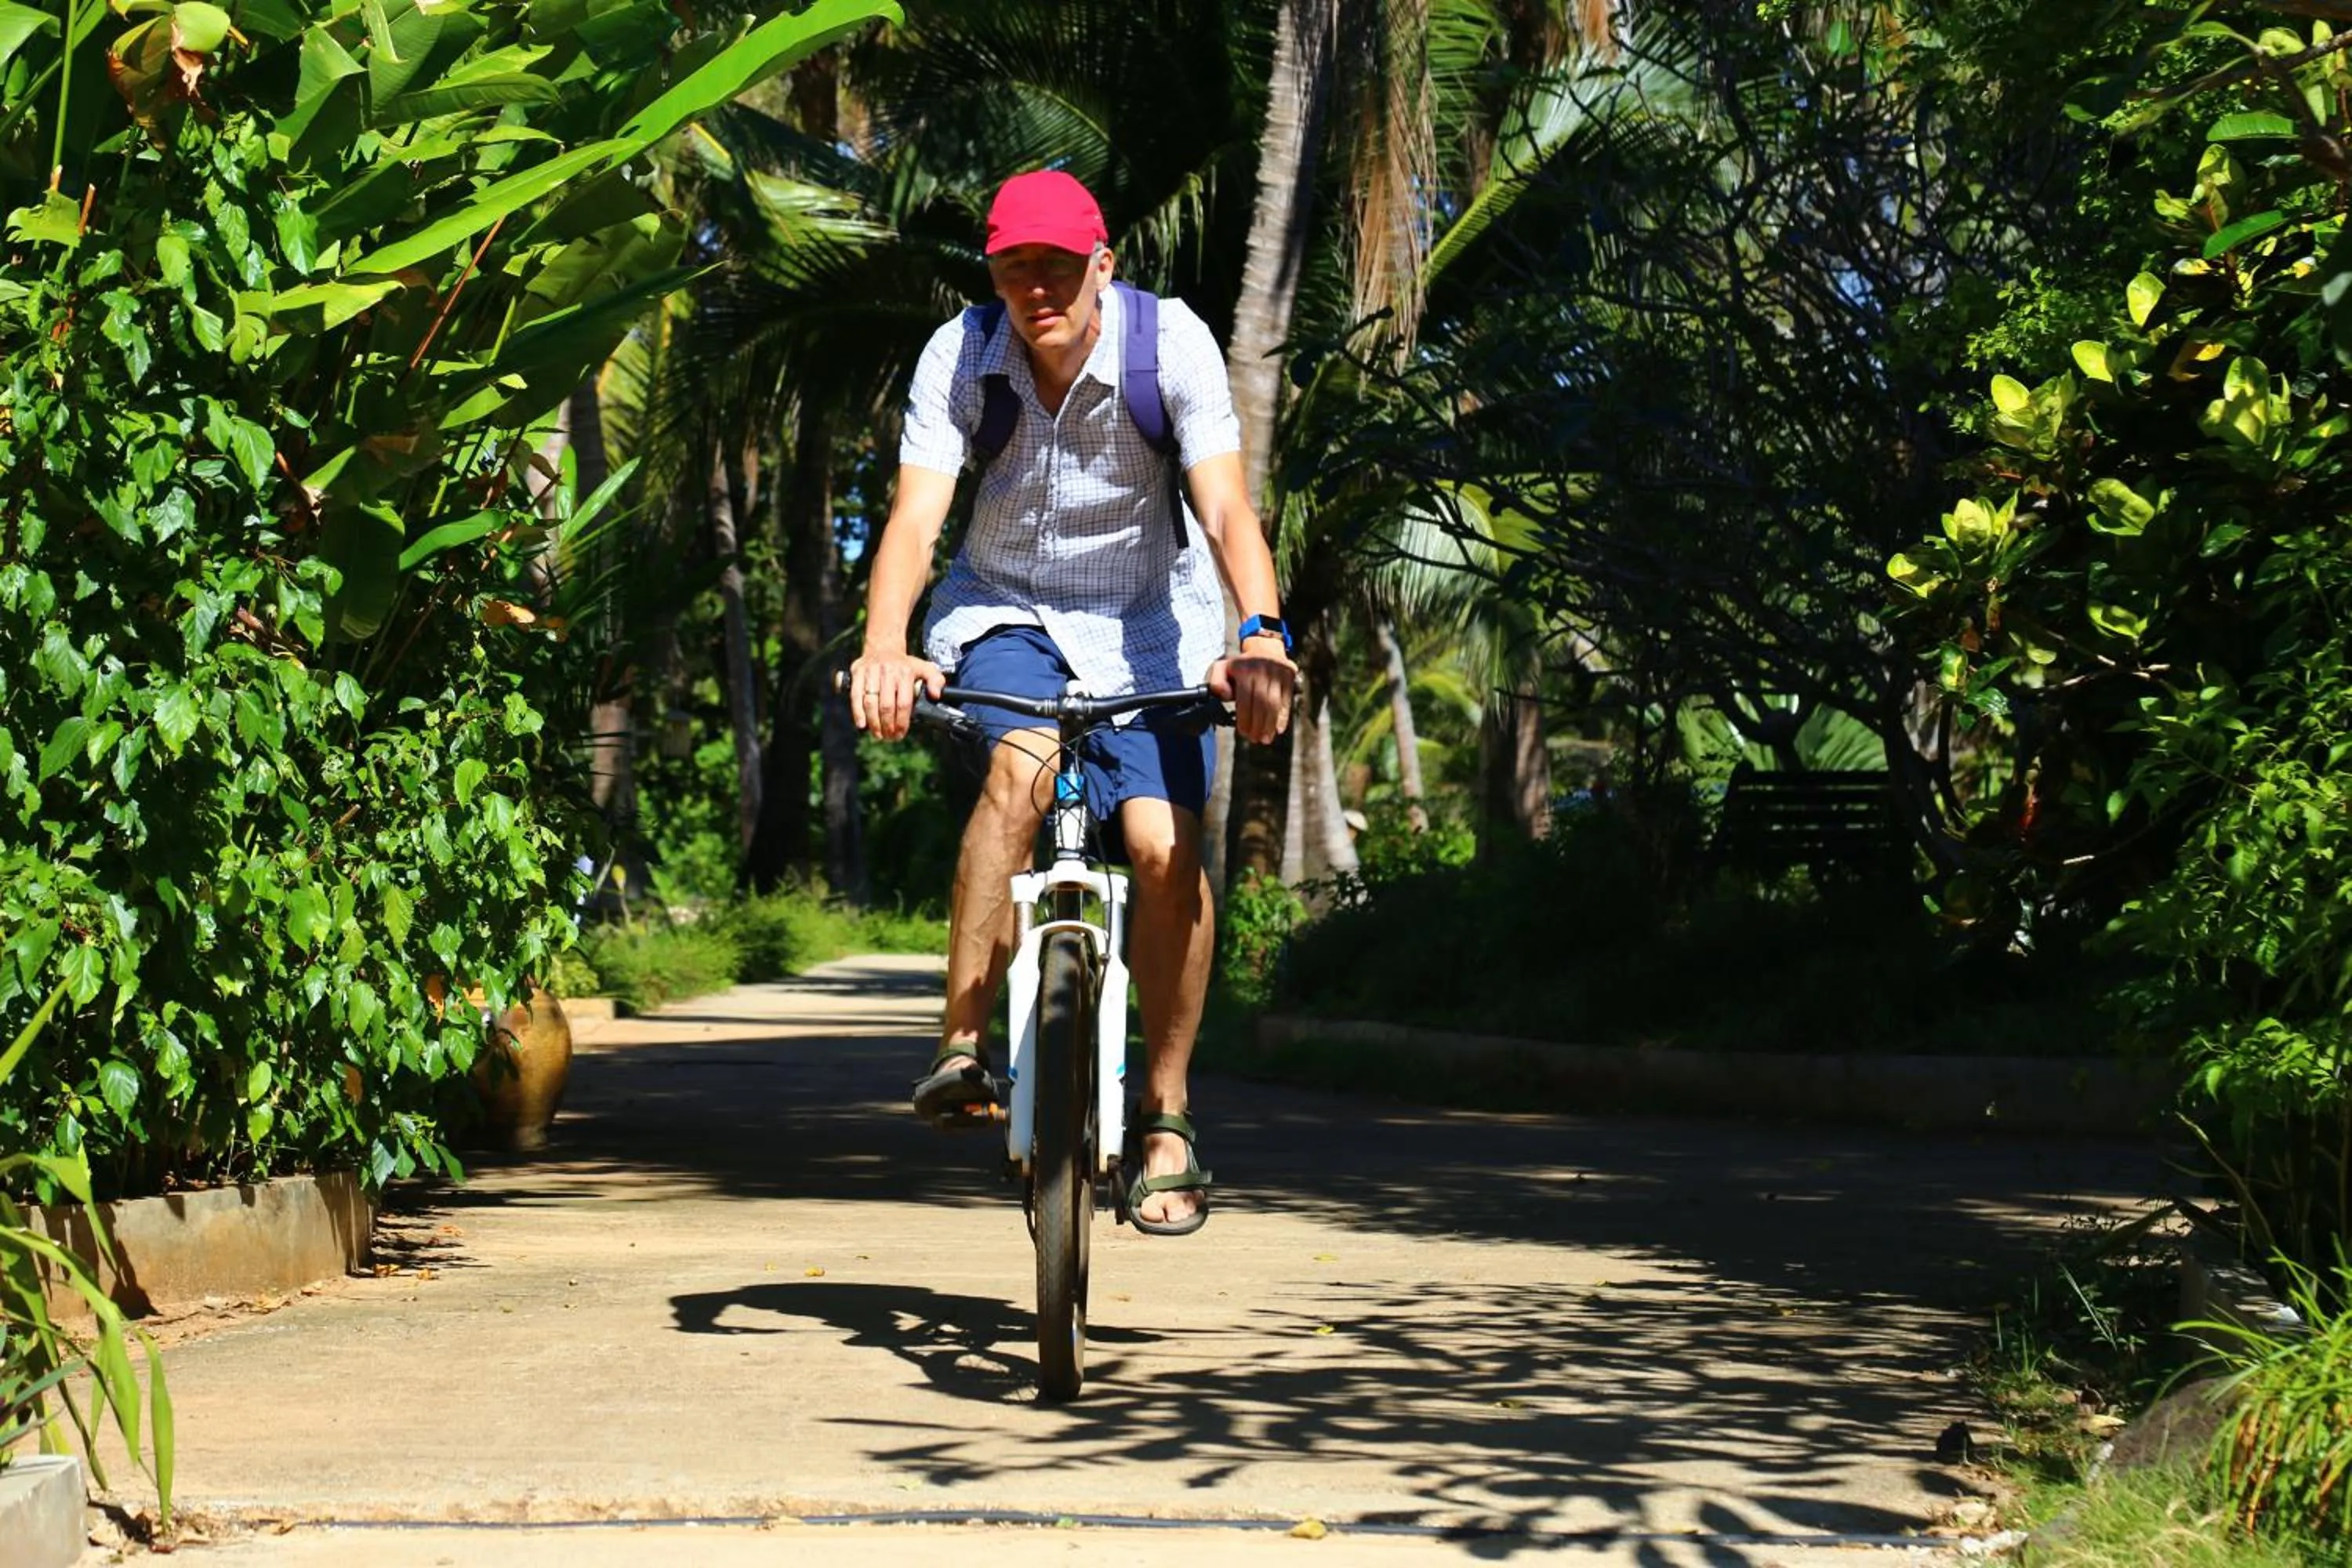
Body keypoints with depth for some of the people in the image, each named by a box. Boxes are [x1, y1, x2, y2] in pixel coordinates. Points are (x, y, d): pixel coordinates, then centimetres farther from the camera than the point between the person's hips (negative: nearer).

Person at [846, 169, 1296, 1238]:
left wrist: (1261, 636, -46)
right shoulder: (961, 357, -17)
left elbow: (1226, 508, -28)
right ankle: (963, 1046, -26)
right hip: (1006, 609, 0)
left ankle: (1165, 1117, -1)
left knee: (1164, 843, -18)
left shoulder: (1172, 344, -19)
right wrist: (884, 648, -45)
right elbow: (915, 516, -26)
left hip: (1147, 621, 0)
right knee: (1022, 762, -32)